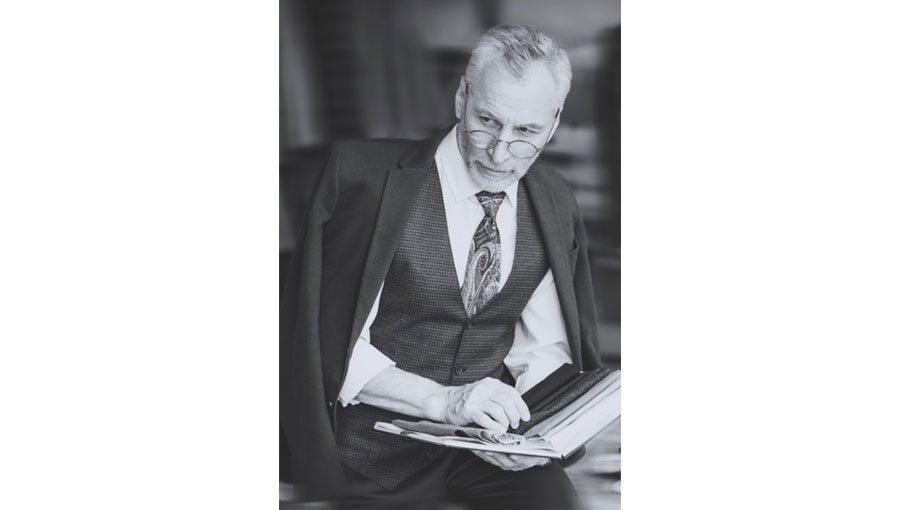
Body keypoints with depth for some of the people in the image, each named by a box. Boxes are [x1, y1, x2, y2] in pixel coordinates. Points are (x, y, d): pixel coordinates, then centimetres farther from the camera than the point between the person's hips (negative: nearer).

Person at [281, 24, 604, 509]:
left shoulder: (553, 205, 3)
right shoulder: (366, 178, -13)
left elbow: (545, 344, 9)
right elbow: (336, 346, -14)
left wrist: (536, 422, -12)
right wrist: (443, 400, -26)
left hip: (494, 433, 3)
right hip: (380, 441, -2)